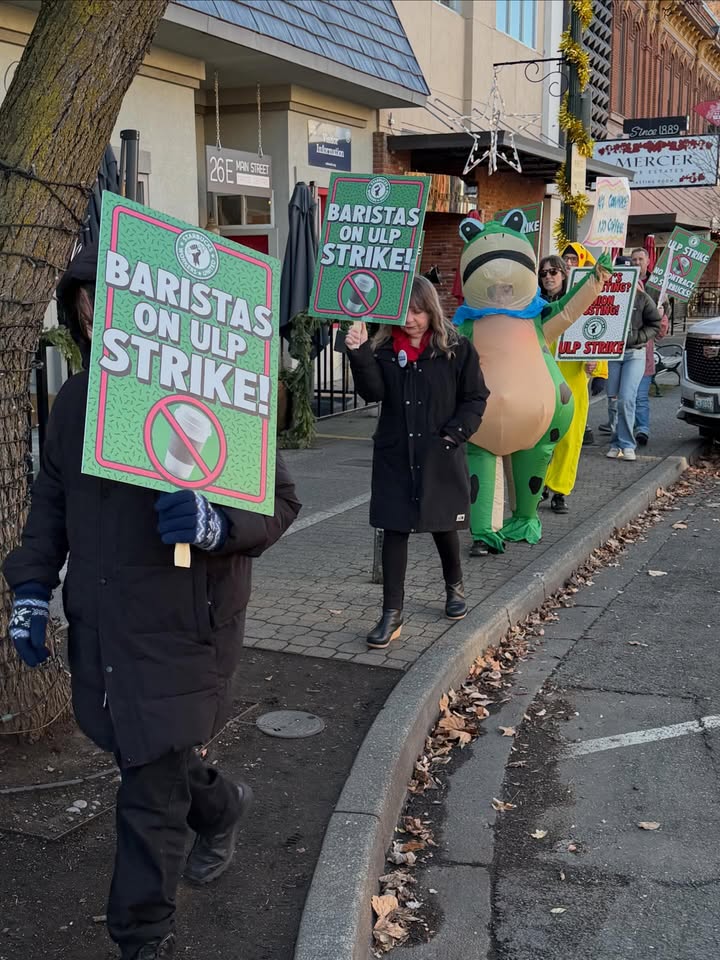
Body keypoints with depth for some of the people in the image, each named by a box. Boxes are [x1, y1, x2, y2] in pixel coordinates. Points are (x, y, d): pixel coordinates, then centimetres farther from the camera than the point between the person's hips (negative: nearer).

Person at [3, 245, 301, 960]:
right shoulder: (75, 399, 6)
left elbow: (279, 501, -10)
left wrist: (216, 524, -29)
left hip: (181, 633, -6)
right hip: (98, 630, 6)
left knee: (151, 798, 0)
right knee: (142, 759, 22)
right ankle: (222, 807, 53)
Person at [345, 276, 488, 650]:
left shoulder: (457, 349, -5)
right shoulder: (383, 348, 1)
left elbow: (475, 399, -1)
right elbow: (373, 391, -11)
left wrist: (453, 434, -13)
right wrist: (359, 353, -23)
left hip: (441, 457, -1)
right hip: (395, 456, 1)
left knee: (442, 525, 15)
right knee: (395, 529, 0)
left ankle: (454, 584, 44)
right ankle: (392, 614, 7)